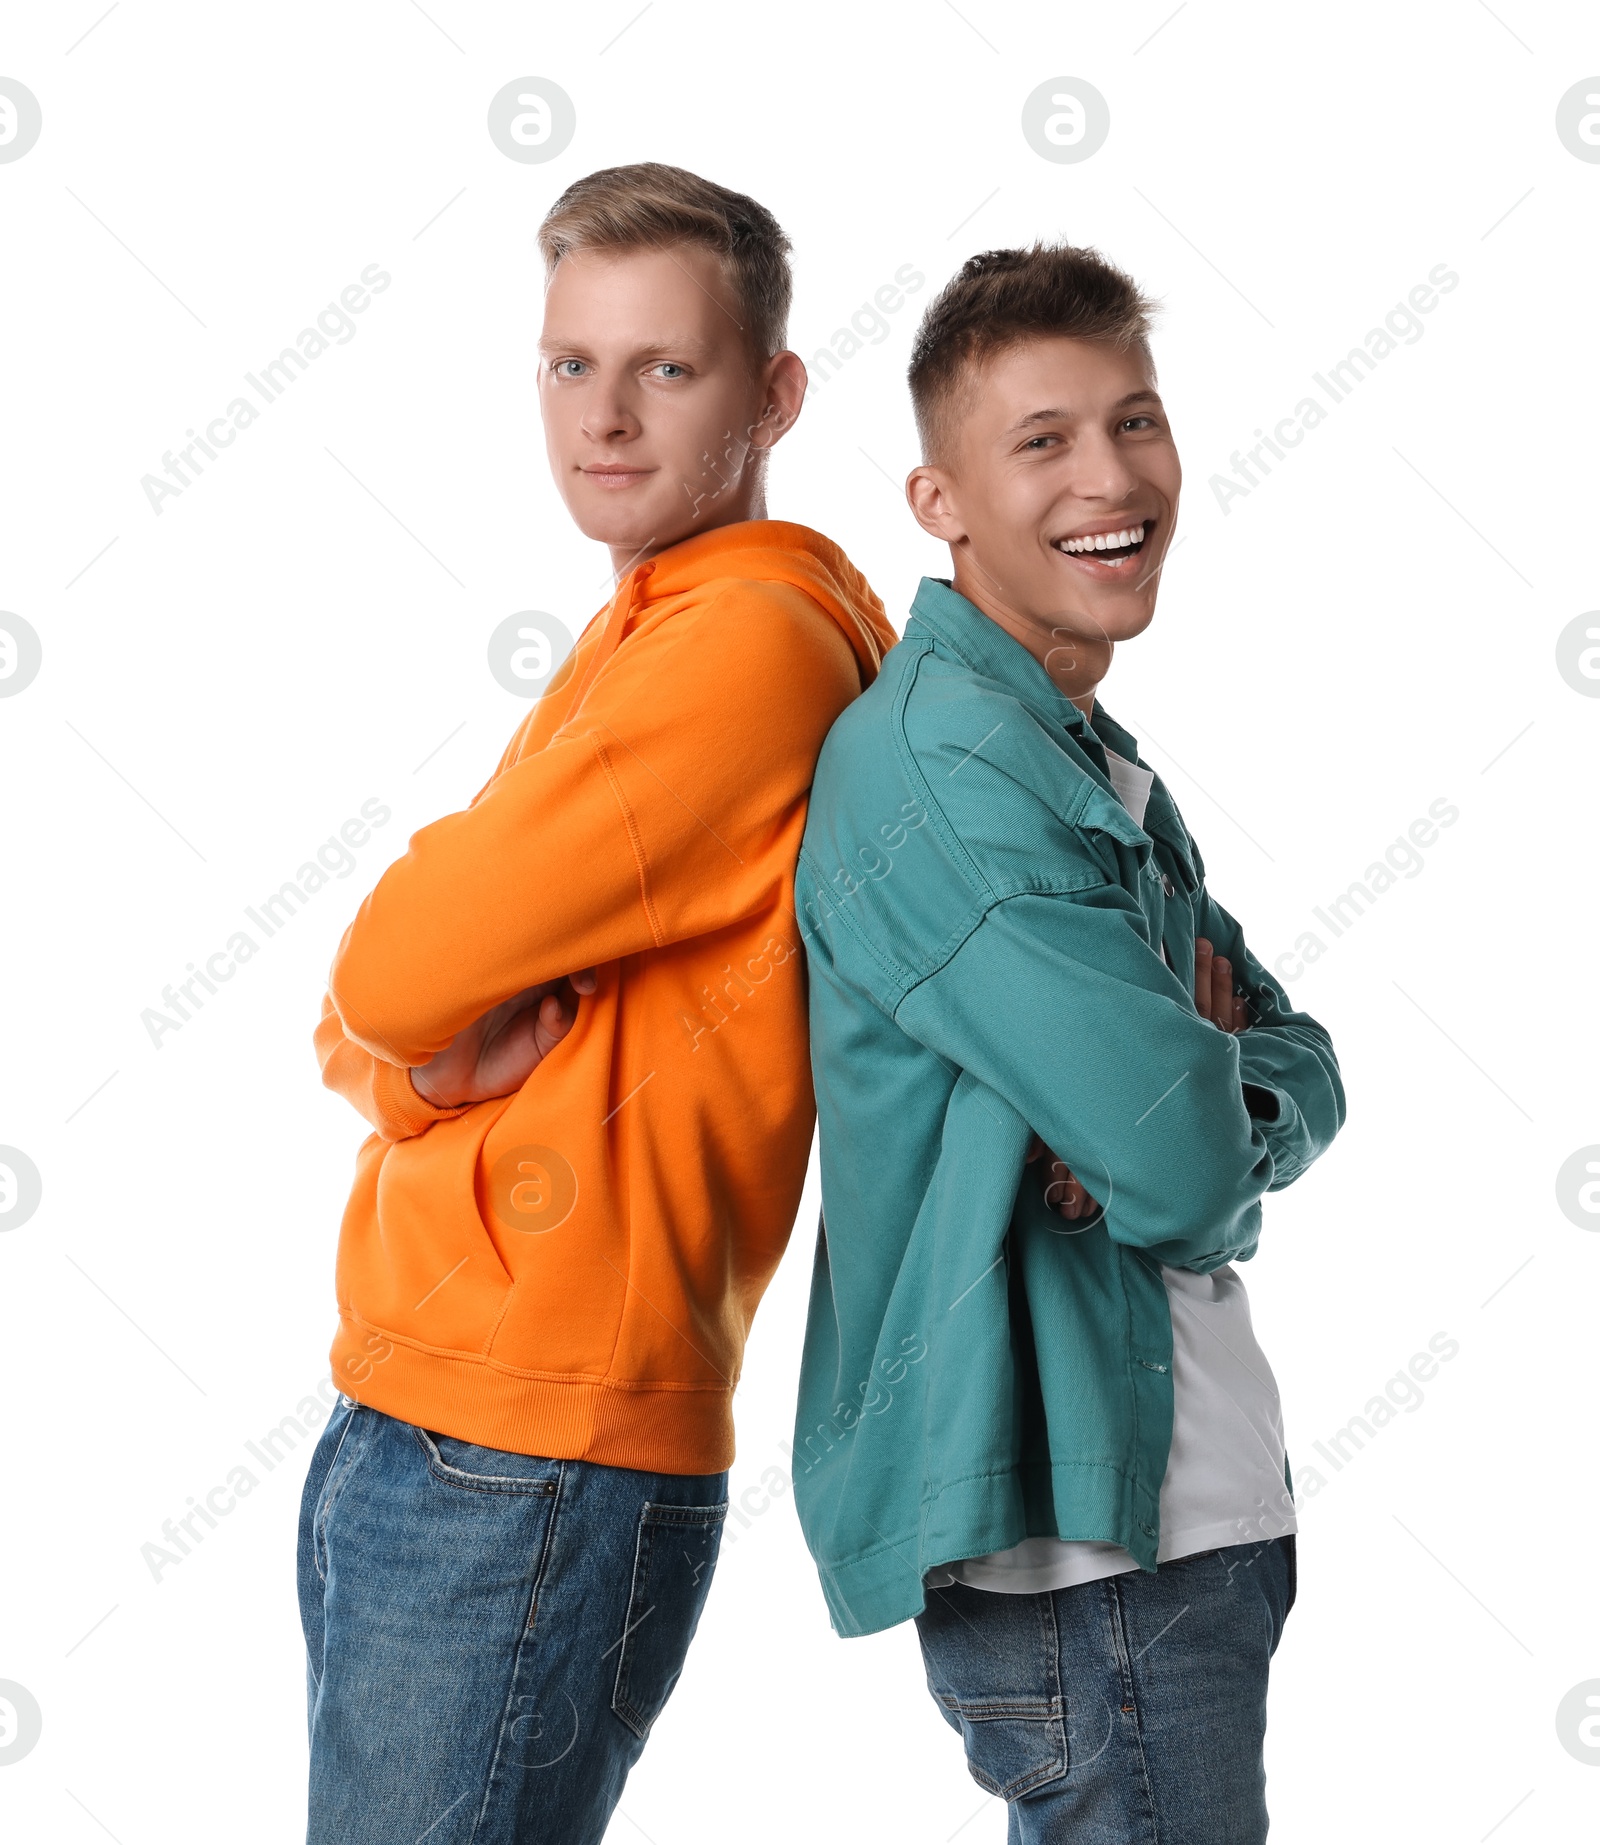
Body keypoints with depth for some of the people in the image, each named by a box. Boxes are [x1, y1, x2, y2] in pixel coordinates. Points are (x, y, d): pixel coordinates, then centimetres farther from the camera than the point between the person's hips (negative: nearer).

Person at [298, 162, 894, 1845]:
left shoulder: (755, 635, -15)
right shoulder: (638, 641, 16)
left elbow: (390, 971, -18)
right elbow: (359, 1017, 13)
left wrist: (415, 1020, 3)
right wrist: (432, 1054, -8)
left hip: (529, 1466, -9)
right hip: (402, 1424, 9)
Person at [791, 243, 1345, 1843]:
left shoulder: (1102, 765, 14)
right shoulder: (940, 753, -18)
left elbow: (1305, 1073, 10)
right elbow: (1178, 1162, -24)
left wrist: (1208, 1107, -12)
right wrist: (1194, 1113, -1)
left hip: (1188, 1506, 10)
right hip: (1077, 1539, -10)